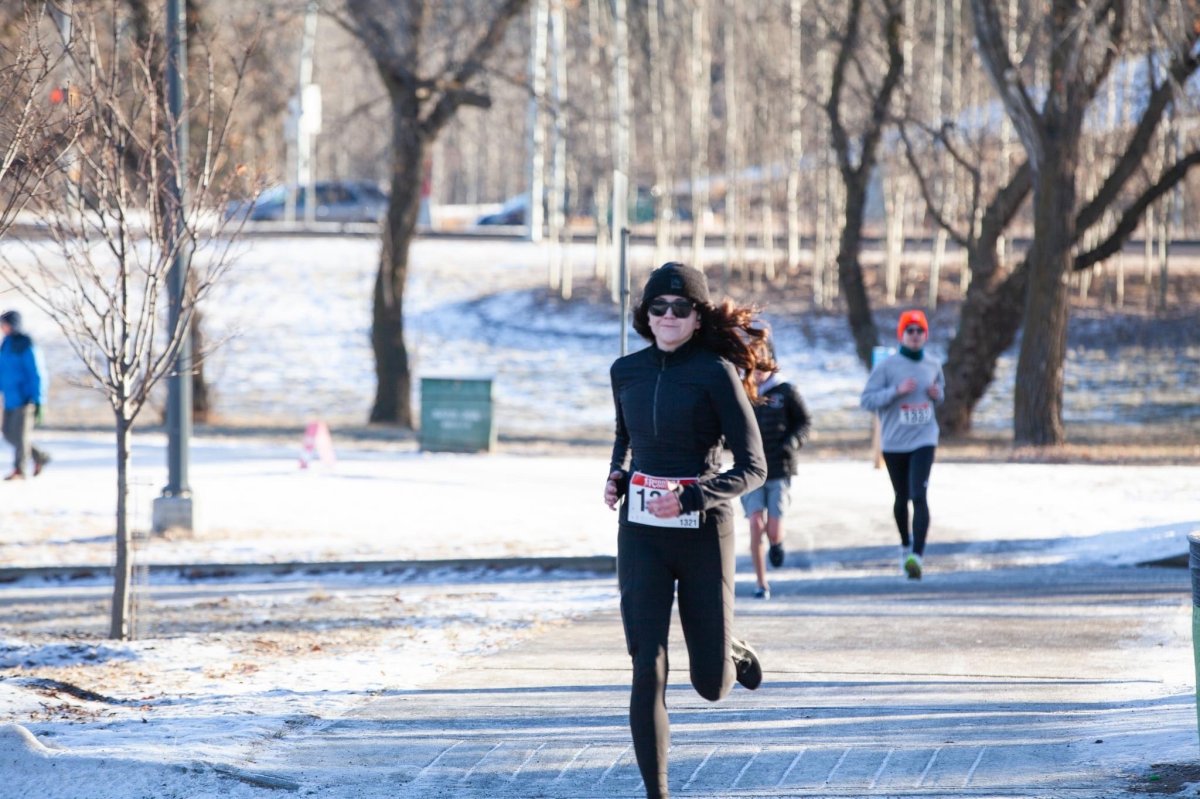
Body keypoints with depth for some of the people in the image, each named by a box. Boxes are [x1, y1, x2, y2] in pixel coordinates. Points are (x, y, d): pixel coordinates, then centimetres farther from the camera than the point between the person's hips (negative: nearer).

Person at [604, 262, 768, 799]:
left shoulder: (716, 373, -10)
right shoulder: (627, 371, 4)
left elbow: (753, 468, -10)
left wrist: (690, 499, -23)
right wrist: (616, 478, 3)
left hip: (702, 532, -3)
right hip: (641, 533, 3)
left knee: (711, 684, 6)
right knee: (647, 668, -10)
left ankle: (735, 652, 44)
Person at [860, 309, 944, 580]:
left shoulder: (933, 366, 4)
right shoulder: (886, 366, -7)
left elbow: (941, 391, 21)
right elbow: (867, 400, -10)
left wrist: (938, 394, -3)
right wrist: (897, 391, -23)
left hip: (924, 441, 0)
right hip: (894, 443, 0)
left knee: (919, 497, -16)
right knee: (902, 498, 14)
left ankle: (917, 557, -22)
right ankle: (905, 545, 40)